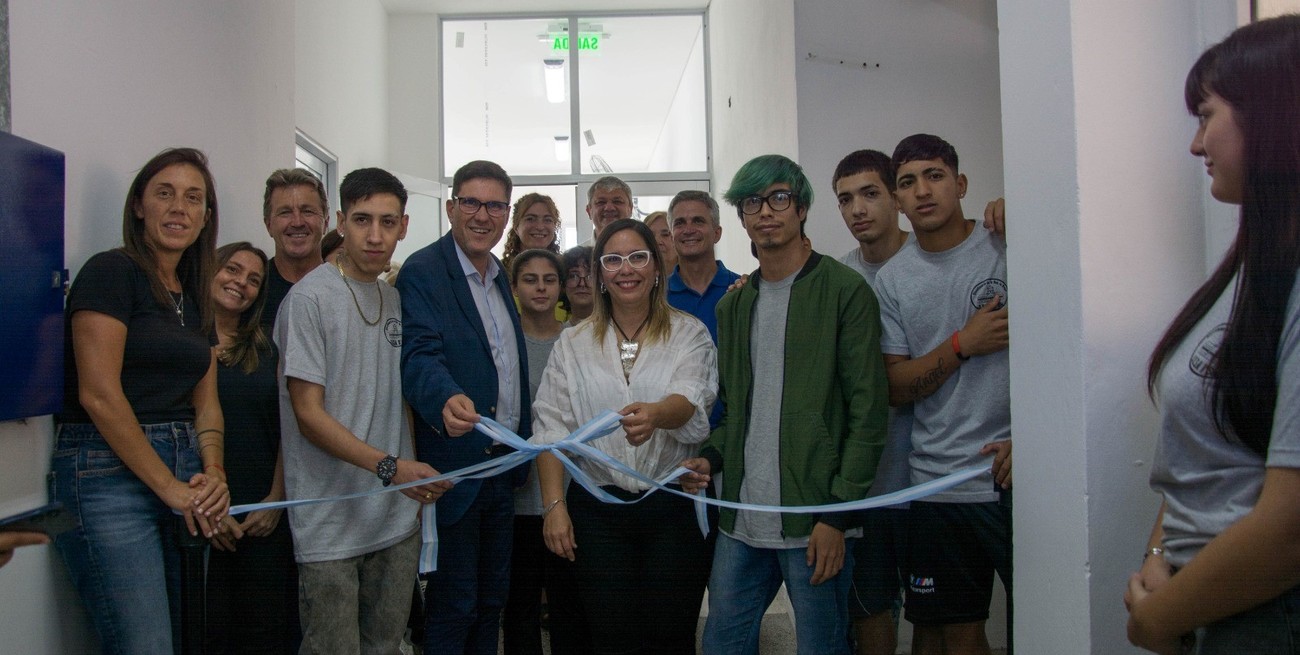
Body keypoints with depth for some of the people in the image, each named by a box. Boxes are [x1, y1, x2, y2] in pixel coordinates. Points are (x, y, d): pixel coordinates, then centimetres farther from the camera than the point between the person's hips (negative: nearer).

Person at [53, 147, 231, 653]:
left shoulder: (196, 298, 17)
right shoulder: (111, 271, -6)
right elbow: (98, 394, -14)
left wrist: (213, 473, -4)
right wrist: (169, 486, -12)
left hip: (185, 483, 7)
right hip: (111, 473, -7)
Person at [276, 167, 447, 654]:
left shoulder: (397, 299, 10)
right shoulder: (310, 297, -10)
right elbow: (308, 415, -13)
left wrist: (416, 482, 8)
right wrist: (388, 466, -22)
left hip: (398, 520, 6)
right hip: (331, 527, -6)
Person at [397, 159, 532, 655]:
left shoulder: (500, 275, 12)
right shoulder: (422, 272, -13)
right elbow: (419, 354, -26)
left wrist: (521, 448, 15)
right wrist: (447, 399, -47)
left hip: (503, 463, 8)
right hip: (456, 465, -7)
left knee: (492, 597, 19)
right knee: (453, 605, 5)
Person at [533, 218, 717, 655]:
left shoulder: (689, 334, 1)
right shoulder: (573, 343, 6)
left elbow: (690, 400, -17)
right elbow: (552, 428, 3)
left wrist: (655, 414, -40)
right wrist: (553, 504, -6)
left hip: (674, 507, -1)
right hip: (599, 511, 1)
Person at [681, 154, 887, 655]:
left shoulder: (845, 290, -4)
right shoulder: (733, 305, 15)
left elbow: (867, 412, -8)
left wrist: (837, 514, -13)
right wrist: (710, 459, 2)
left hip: (815, 521, -5)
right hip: (741, 521, 6)